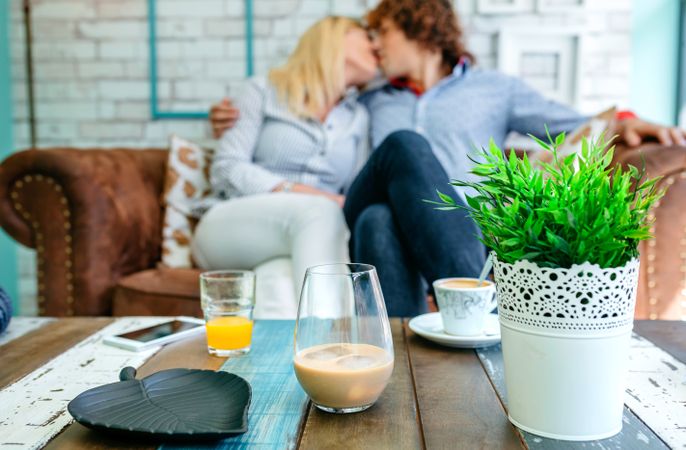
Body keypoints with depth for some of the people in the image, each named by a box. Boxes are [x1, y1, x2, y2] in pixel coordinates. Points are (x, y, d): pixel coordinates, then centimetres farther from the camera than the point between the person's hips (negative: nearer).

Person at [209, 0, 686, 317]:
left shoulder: (495, 88, 24)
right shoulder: (371, 103, 32)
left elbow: (574, 126, 17)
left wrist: (621, 122, -3)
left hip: (467, 231, -2)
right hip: (377, 225, 2)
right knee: (403, 145, -31)